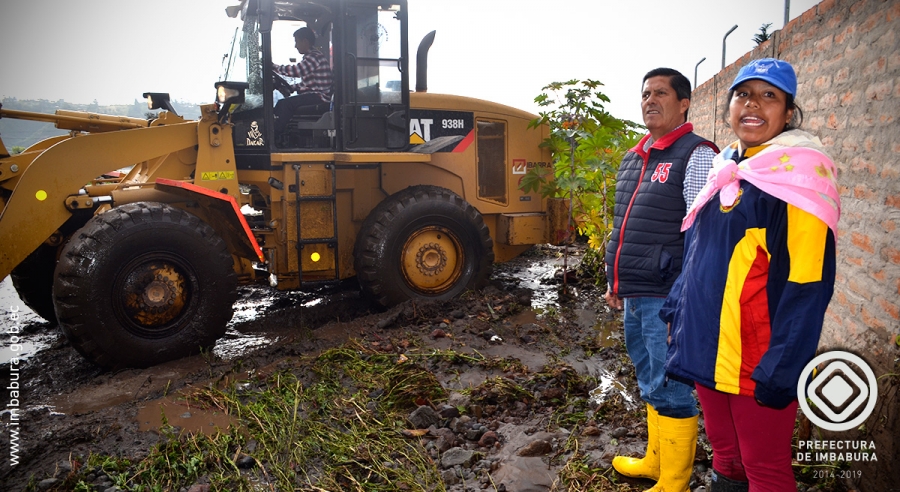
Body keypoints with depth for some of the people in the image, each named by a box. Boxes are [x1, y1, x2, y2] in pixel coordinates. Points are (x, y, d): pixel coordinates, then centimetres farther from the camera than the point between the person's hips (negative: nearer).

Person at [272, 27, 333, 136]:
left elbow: (296, 70, -27)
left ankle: (276, 135, -13)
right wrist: (291, 88, 8)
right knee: (283, 102, 7)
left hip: (319, 97, -11)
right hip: (313, 94, 11)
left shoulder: (315, 57, -15)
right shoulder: (310, 56, 19)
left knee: (285, 103, -21)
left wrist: (273, 66, -17)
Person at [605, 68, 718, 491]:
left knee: (670, 390, 1)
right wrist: (616, 281, 22)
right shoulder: (633, 158, 15)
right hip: (635, 296, 9)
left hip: (667, 297, -8)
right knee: (650, 383, 20)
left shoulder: (695, 155, -10)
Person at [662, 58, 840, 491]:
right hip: (707, 350, 6)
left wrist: (780, 370, -19)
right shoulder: (725, 171, 11)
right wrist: (677, 310, 15)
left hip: (755, 361, -6)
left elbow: (808, 284, -17)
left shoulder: (798, 174, -11)